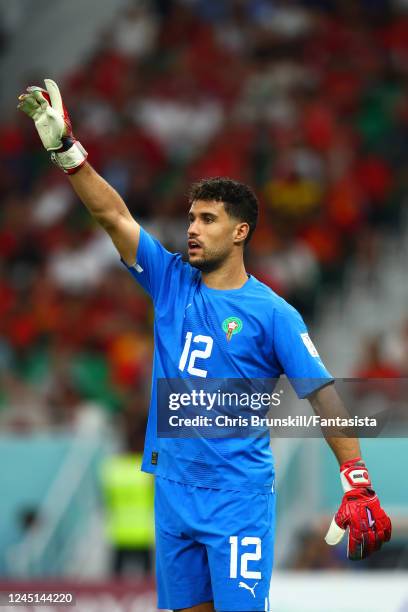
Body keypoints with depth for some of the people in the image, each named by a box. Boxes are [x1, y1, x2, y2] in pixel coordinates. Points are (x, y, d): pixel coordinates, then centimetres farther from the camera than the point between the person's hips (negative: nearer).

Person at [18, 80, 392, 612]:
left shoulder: (272, 313, -5)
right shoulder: (171, 282, 8)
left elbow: (323, 394, -7)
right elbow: (113, 214, 3)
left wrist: (358, 486, -15)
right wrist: (65, 148, -7)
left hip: (238, 498, -5)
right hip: (173, 489, 5)